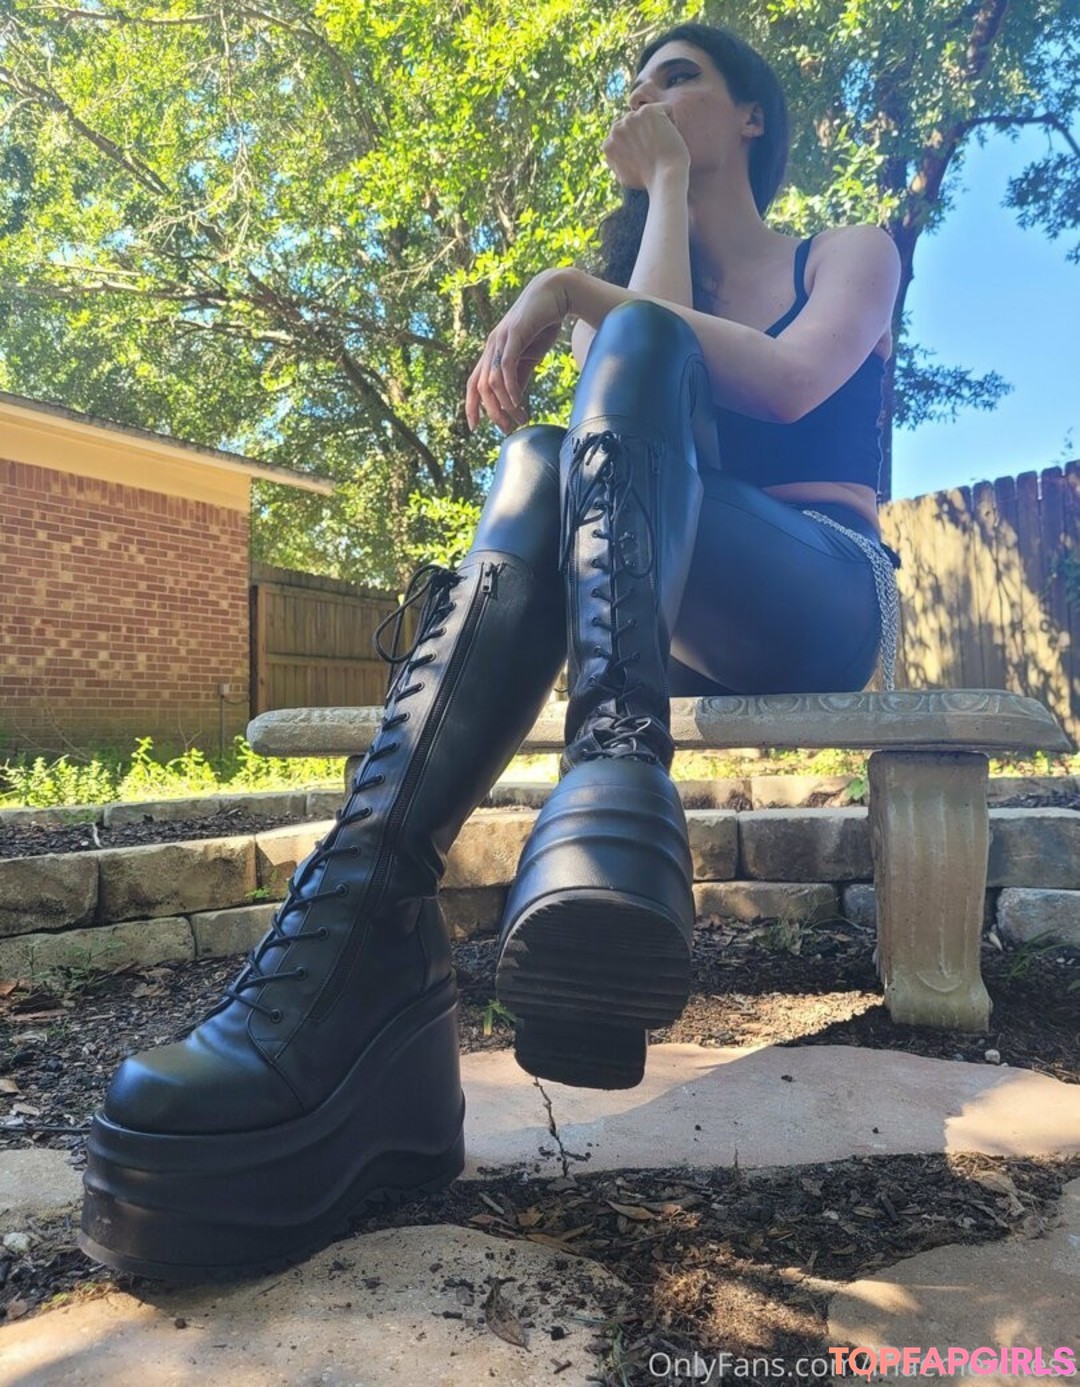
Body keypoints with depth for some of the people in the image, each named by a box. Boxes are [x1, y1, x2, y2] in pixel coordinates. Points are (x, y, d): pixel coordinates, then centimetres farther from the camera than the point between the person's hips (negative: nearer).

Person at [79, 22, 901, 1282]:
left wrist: (585, 296, -4)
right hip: (692, 627, 3)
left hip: (826, 602, -2)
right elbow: (650, 387, 1)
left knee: (636, 336, -25)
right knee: (543, 461, -29)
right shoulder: (649, 270, 27)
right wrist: (664, 203, 5)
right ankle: (363, 933, -51)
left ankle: (616, 778, -51)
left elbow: (788, 383, -8)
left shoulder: (850, 254, 17)